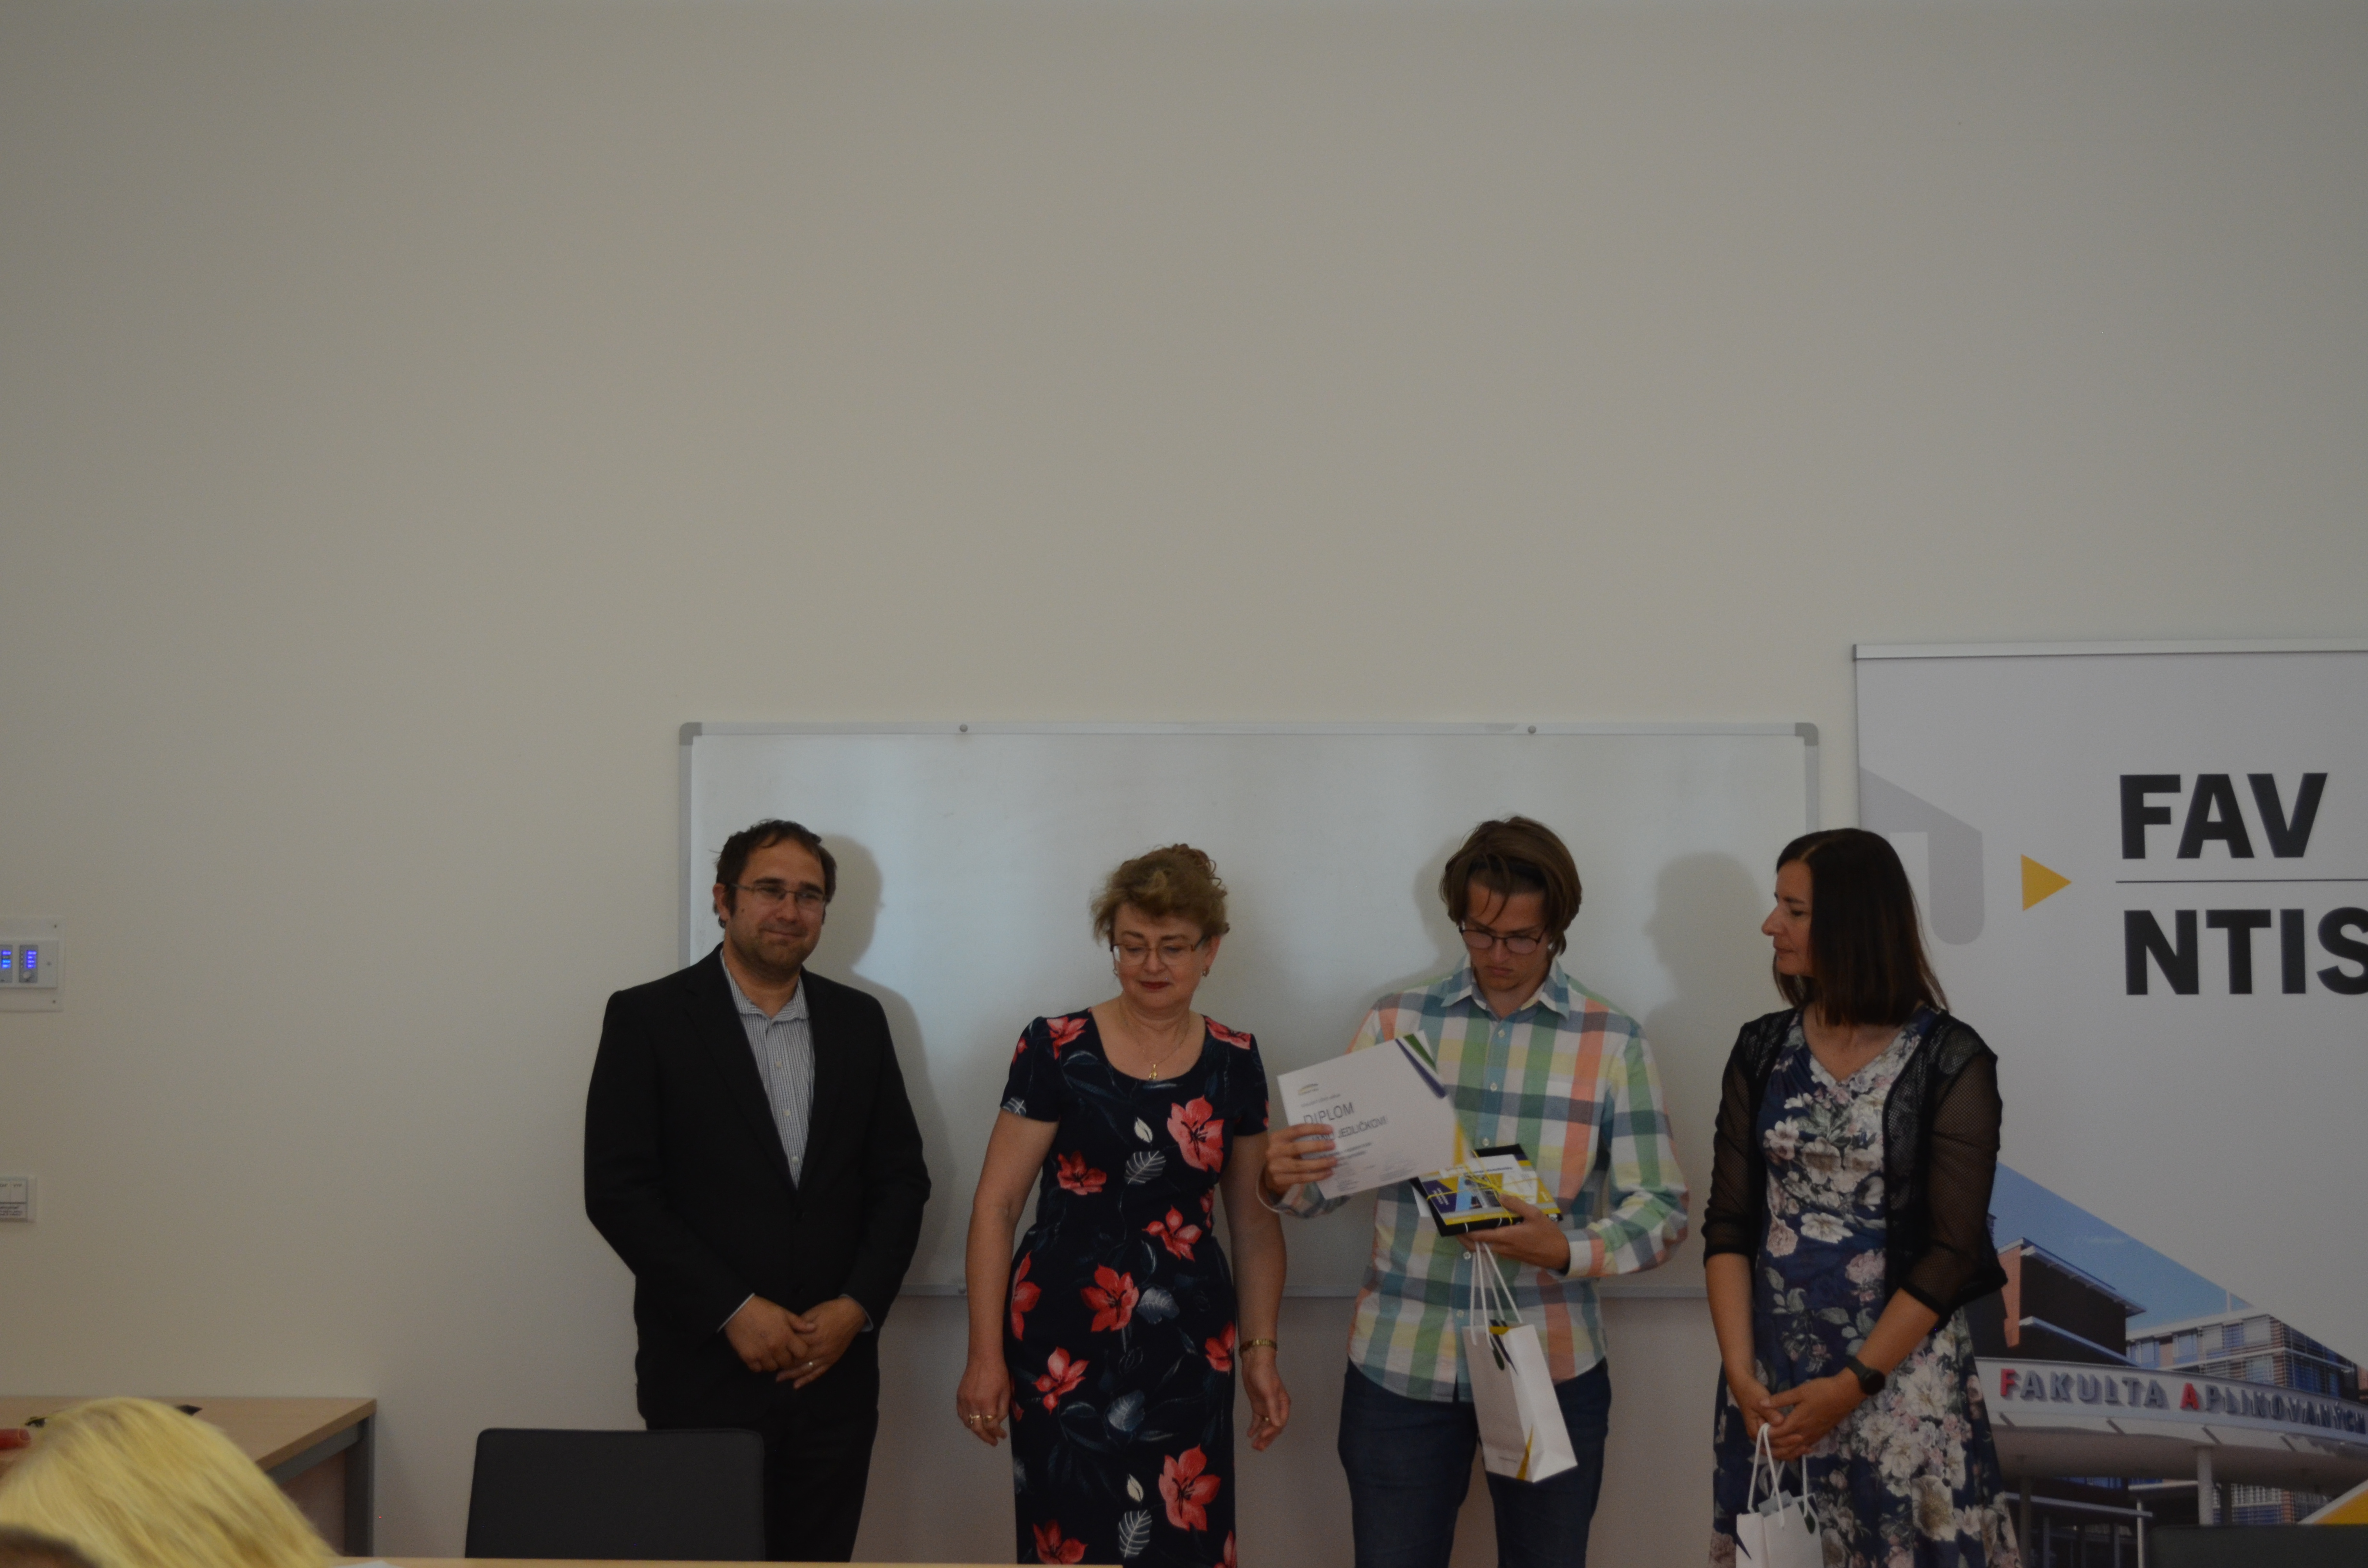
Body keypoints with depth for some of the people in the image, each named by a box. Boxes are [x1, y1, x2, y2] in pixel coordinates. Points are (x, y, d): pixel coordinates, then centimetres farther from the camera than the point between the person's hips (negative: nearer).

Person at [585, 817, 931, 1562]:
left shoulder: (859, 1020, 9)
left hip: (835, 1369, 3)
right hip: (704, 1372, -3)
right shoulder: (646, 1018, -3)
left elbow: (902, 1178, 10)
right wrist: (734, 1313, -12)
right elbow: (617, 1190, -8)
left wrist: (857, 1307, -4)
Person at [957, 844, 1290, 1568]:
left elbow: (1255, 1221, 11)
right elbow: (995, 1206, -5)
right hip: (1065, 1347, -3)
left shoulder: (1234, 1062, 5)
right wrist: (986, 1354, -7)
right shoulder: (1056, 1050, -5)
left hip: (1189, 1353, 3)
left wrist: (1260, 1351, 7)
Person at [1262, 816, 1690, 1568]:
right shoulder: (1396, 1021, 2)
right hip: (1399, 1364, 0)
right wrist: (1285, 1181, -21)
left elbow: (1662, 1210, -3)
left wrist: (1568, 1249, -22)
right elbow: (1334, 1170, 2)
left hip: (1551, 1369, 0)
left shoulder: (1613, 1042, -1)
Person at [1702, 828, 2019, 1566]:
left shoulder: (1951, 1062, -8)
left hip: (1902, 1375, -3)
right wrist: (1740, 1372, -9)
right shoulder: (1762, 1049, 3)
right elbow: (1729, 1224, 2)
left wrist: (1852, 1385, -14)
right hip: (1772, 1374, 4)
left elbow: (1952, 1251, -10)